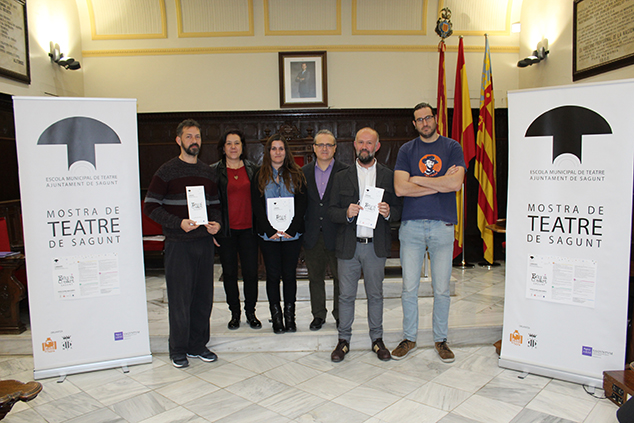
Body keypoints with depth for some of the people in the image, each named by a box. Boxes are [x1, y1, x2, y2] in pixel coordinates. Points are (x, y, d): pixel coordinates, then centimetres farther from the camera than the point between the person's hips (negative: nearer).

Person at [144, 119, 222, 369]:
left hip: (204, 241, 5)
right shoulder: (167, 171, -3)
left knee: (203, 296, 10)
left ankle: (198, 345, 24)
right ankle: (178, 349, 17)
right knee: (179, 298, 1)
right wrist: (178, 223, -17)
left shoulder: (207, 172, 13)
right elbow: (150, 207, -6)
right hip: (178, 243, -5)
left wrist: (216, 223, -1)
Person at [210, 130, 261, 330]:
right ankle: (235, 313, 23)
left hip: (248, 228, 1)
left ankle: (251, 312, 19)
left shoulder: (252, 169, 7)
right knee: (229, 272, 8)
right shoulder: (214, 171, 1)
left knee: (251, 272, 2)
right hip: (226, 229, -1)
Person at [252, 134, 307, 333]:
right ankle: (276, 317, 16)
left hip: (292, 234, 0)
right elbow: (257, 206, -1)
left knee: (289, 274, 6)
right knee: (273, 275, 4)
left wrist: (291, 229, -12)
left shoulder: (296, 175, 6)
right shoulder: (260, 176, 6)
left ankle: (290, 316, 18)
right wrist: (271, 231, -12)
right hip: (268, 235, 0)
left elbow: (302, 204, 0)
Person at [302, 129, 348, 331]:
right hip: (312, 235, 3)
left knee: (340, 277, 8)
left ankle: (340, 315, 25)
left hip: (336, 234, -2)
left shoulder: (345, 172, -2)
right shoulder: (304, 172, 7)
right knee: (315, 277, 13)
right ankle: (318, 315, 28)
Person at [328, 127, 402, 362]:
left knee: (375, 294, 11)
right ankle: (344, 339, 22)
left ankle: (377, 339, 26)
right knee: (346, 295, 7)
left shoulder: (389, 176, 5)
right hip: (348, 246, 0)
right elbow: (331, 211, 3)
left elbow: (398, 209, 5)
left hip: (376, 246, 0)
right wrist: (347, 213, -17)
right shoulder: (342, 177, 6)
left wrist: (388, 212, -17)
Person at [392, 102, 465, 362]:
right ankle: (409, 338, 21)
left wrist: (418, 179, -6)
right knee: (409, 287, 5)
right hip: (411, 225, 1)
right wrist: (441, 183, -7)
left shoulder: (452, 148, 6)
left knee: (441, 289, 7)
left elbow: (456, 183, -11)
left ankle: (440, 339, 24)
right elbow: (400, 188, -7)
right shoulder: (406, 150, 7)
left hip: (442, 225, 0)